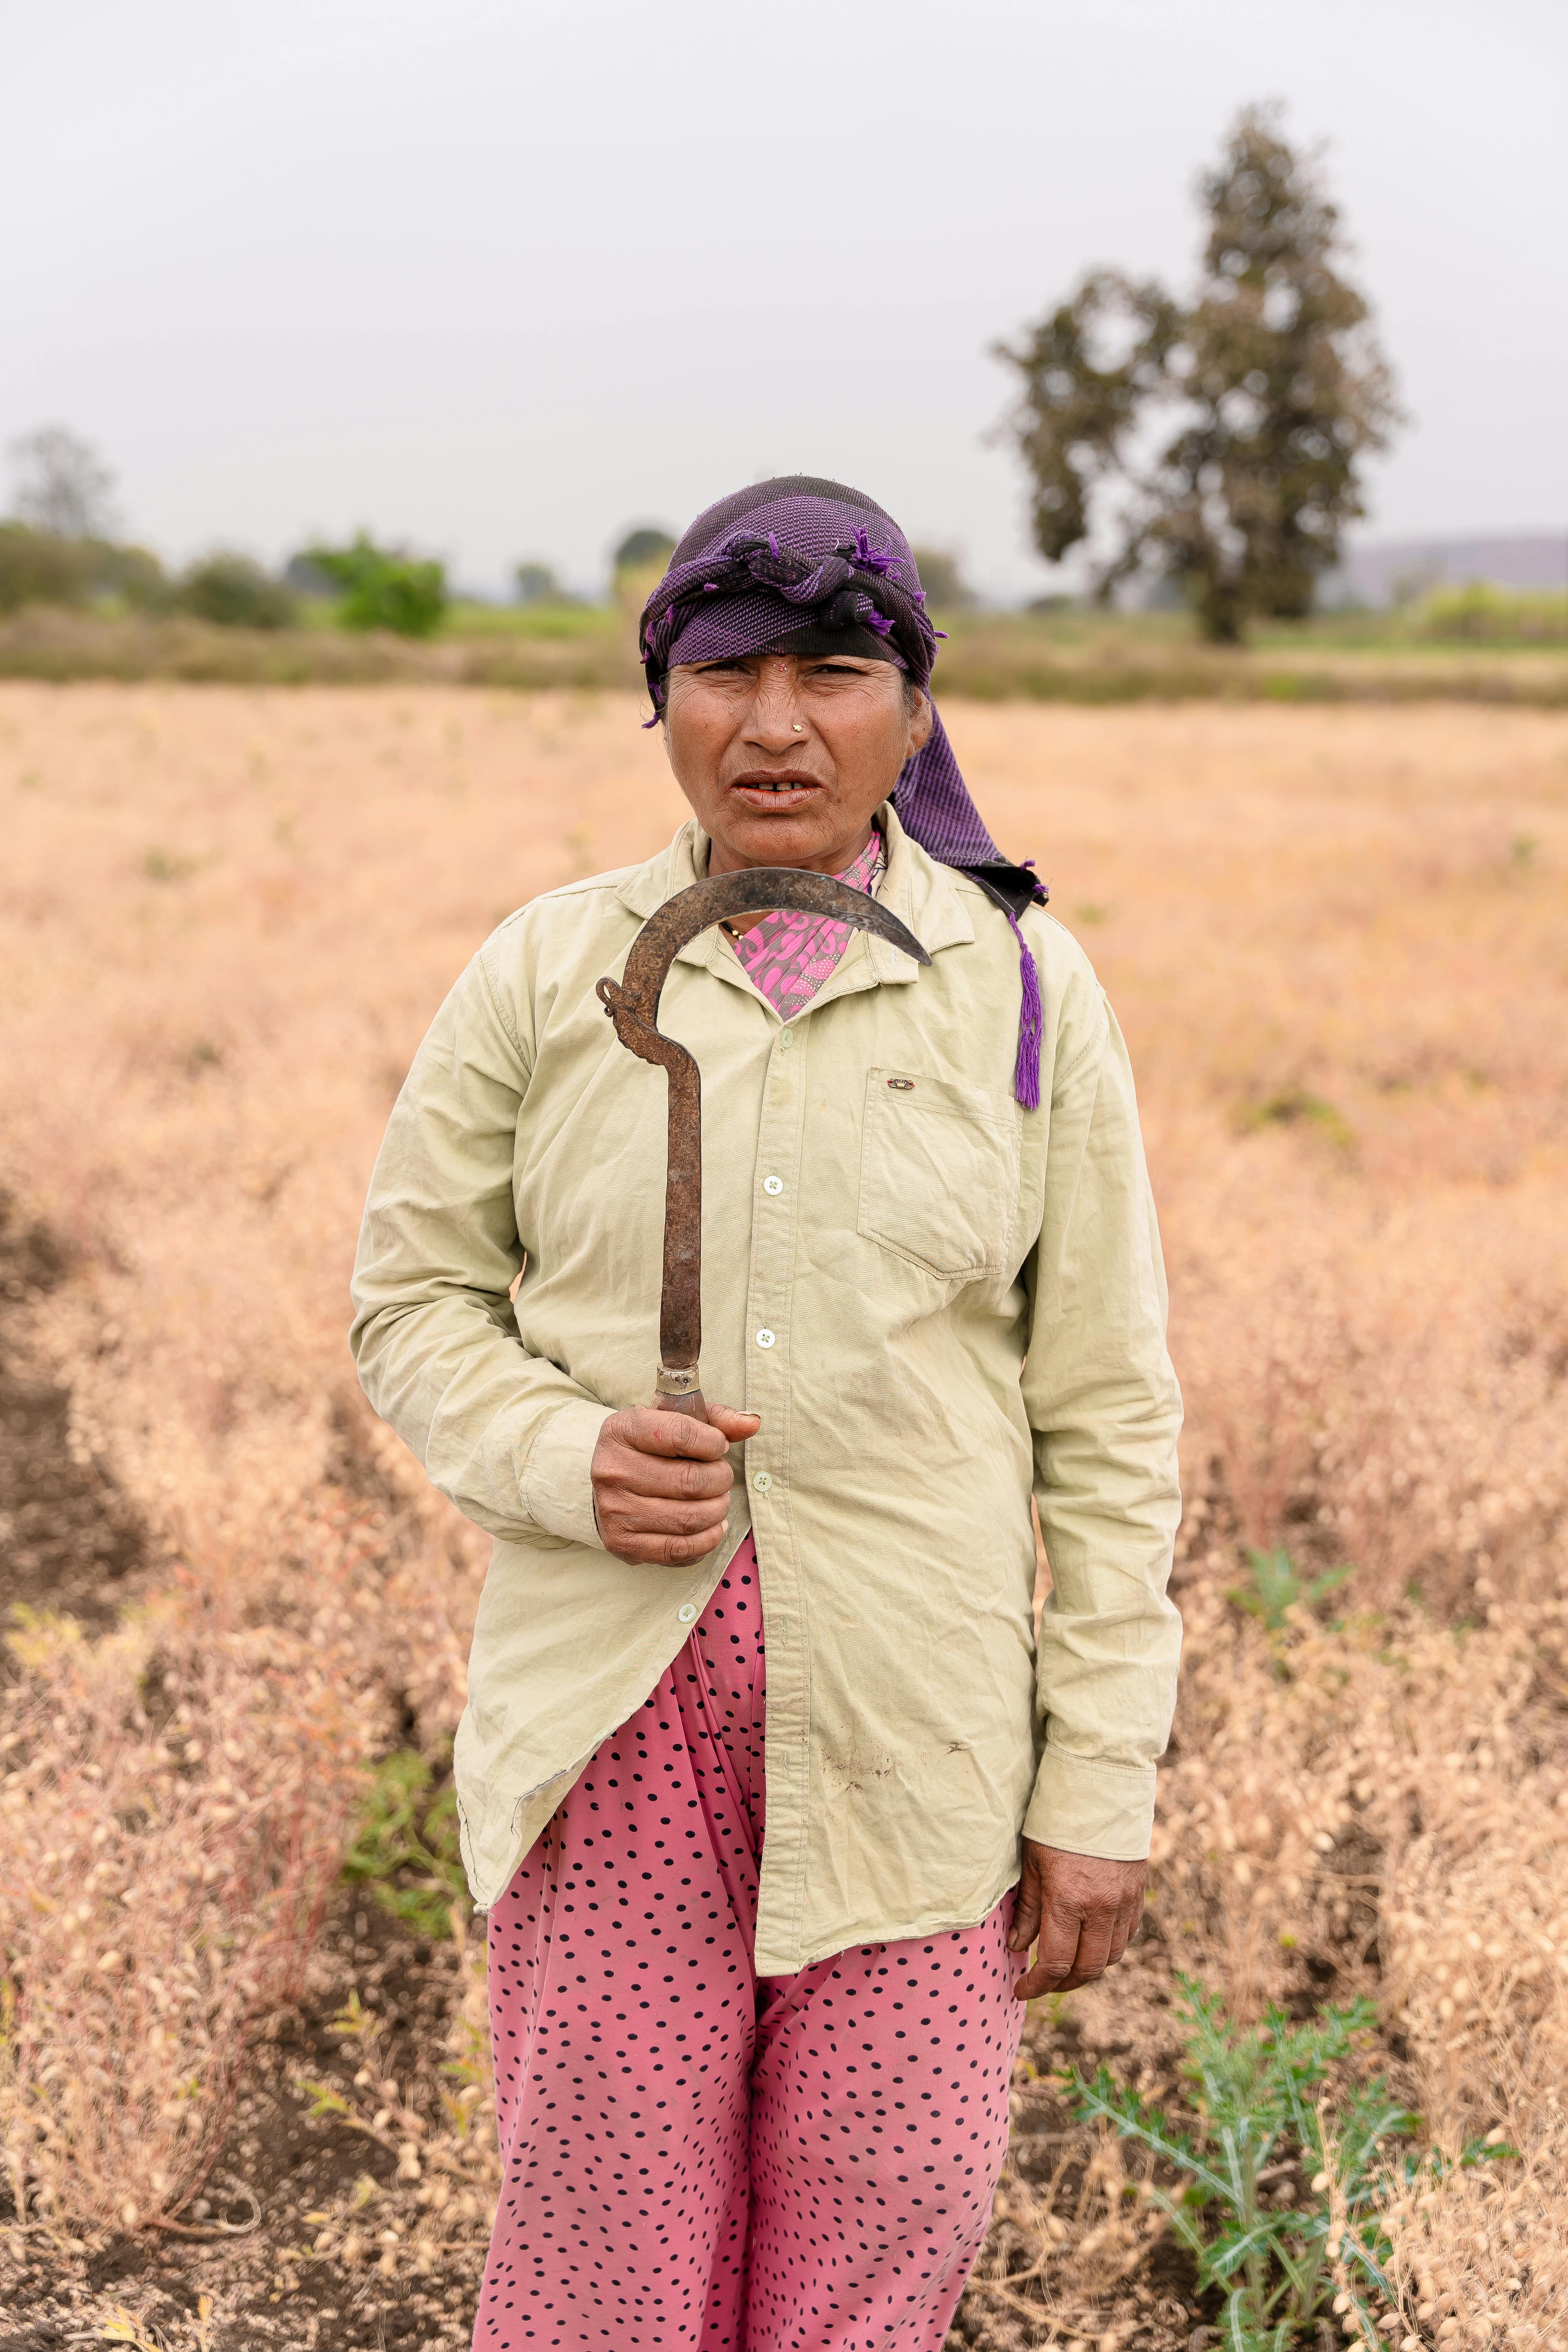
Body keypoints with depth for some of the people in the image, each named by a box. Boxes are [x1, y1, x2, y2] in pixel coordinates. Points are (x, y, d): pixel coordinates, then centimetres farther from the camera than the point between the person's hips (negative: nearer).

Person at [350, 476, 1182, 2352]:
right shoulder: (547, 971, 1)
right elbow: (416, 1295, 8)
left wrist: (1103, 1781, 0)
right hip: (609, 1712, 1)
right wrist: (562, 1459, -13)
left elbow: (1106, 1410, 1)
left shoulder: (1023, 989, 0)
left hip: (904, 1724, 0)